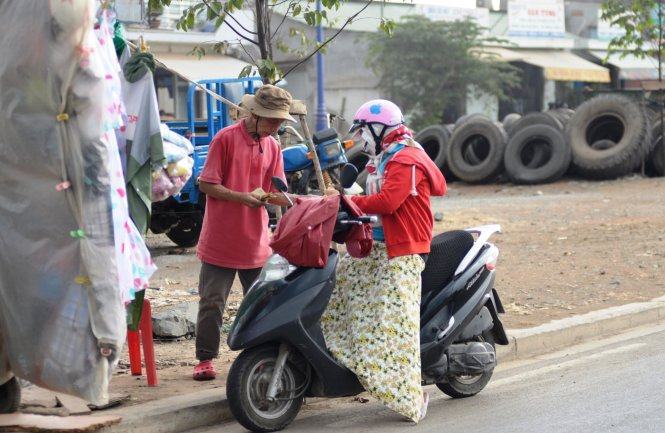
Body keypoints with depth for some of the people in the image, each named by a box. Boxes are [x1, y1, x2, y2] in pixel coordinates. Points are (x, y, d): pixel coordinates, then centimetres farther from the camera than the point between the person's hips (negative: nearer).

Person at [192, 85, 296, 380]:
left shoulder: (272, 146, 8)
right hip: (221, 240, -5)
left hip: (256, 242, 5)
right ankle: (205, 359, 11)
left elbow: (277, 193, 8)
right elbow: (206, 184, -9)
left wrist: (275, 197, -15)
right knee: (212, 302, 2)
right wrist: (242, 197, -20)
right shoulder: (226, 138, -8)